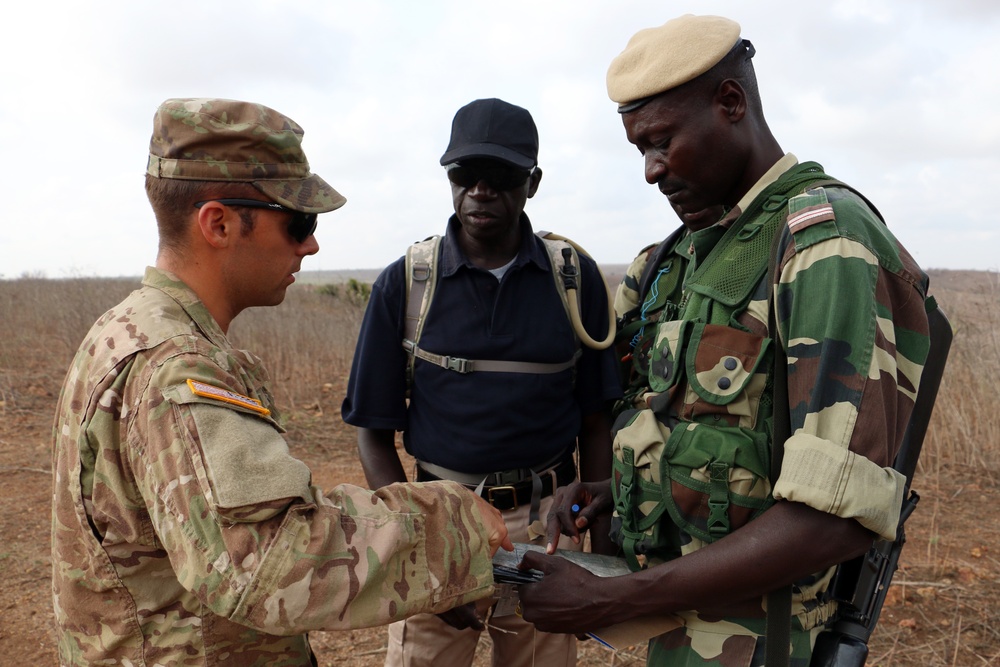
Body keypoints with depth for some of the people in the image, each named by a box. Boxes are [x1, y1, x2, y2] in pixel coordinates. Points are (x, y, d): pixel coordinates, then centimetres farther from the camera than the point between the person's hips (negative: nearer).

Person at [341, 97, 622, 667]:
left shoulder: (577, 278, -2)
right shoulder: (404, 284, -5)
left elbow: (595, 422, 3)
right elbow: (375, 433, -1)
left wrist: (603, 549, 2)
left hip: (546, 522, 1)